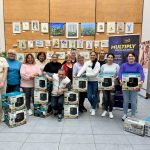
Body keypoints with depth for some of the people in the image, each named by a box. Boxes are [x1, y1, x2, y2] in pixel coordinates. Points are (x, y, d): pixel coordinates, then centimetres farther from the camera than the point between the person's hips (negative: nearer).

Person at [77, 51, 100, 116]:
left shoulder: (97, 64, -5)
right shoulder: (87, 63, 4)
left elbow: (95, 73, -14)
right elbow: (82, 69, -9)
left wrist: (86, 74, -16)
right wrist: (78, 75, -25)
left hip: (95, 81, -2)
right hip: (89, 81, 2)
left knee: (94, 96, 6)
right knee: (89, 96, 4)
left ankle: (93, 109, 23)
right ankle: (93, 106, 34)